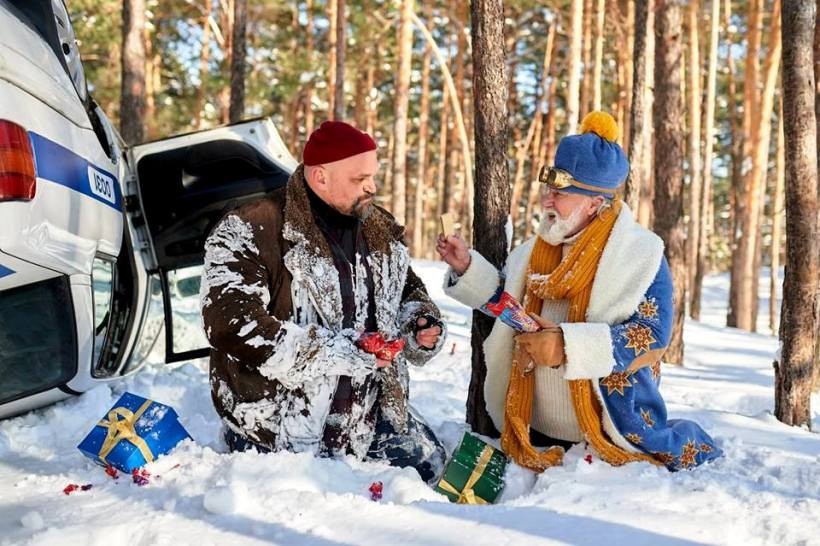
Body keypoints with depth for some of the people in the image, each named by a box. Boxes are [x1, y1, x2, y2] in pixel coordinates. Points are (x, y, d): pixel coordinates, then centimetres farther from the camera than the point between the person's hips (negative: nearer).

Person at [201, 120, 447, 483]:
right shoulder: (249, 233, -16)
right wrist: (337, 351, -27)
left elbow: (409, 290, 23)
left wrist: (421, 324, -2)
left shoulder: (380, 230, 6)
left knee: (431, 465, 11)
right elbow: (233, 327, -26)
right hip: (279, 423, -6)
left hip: (370, 415, 7)